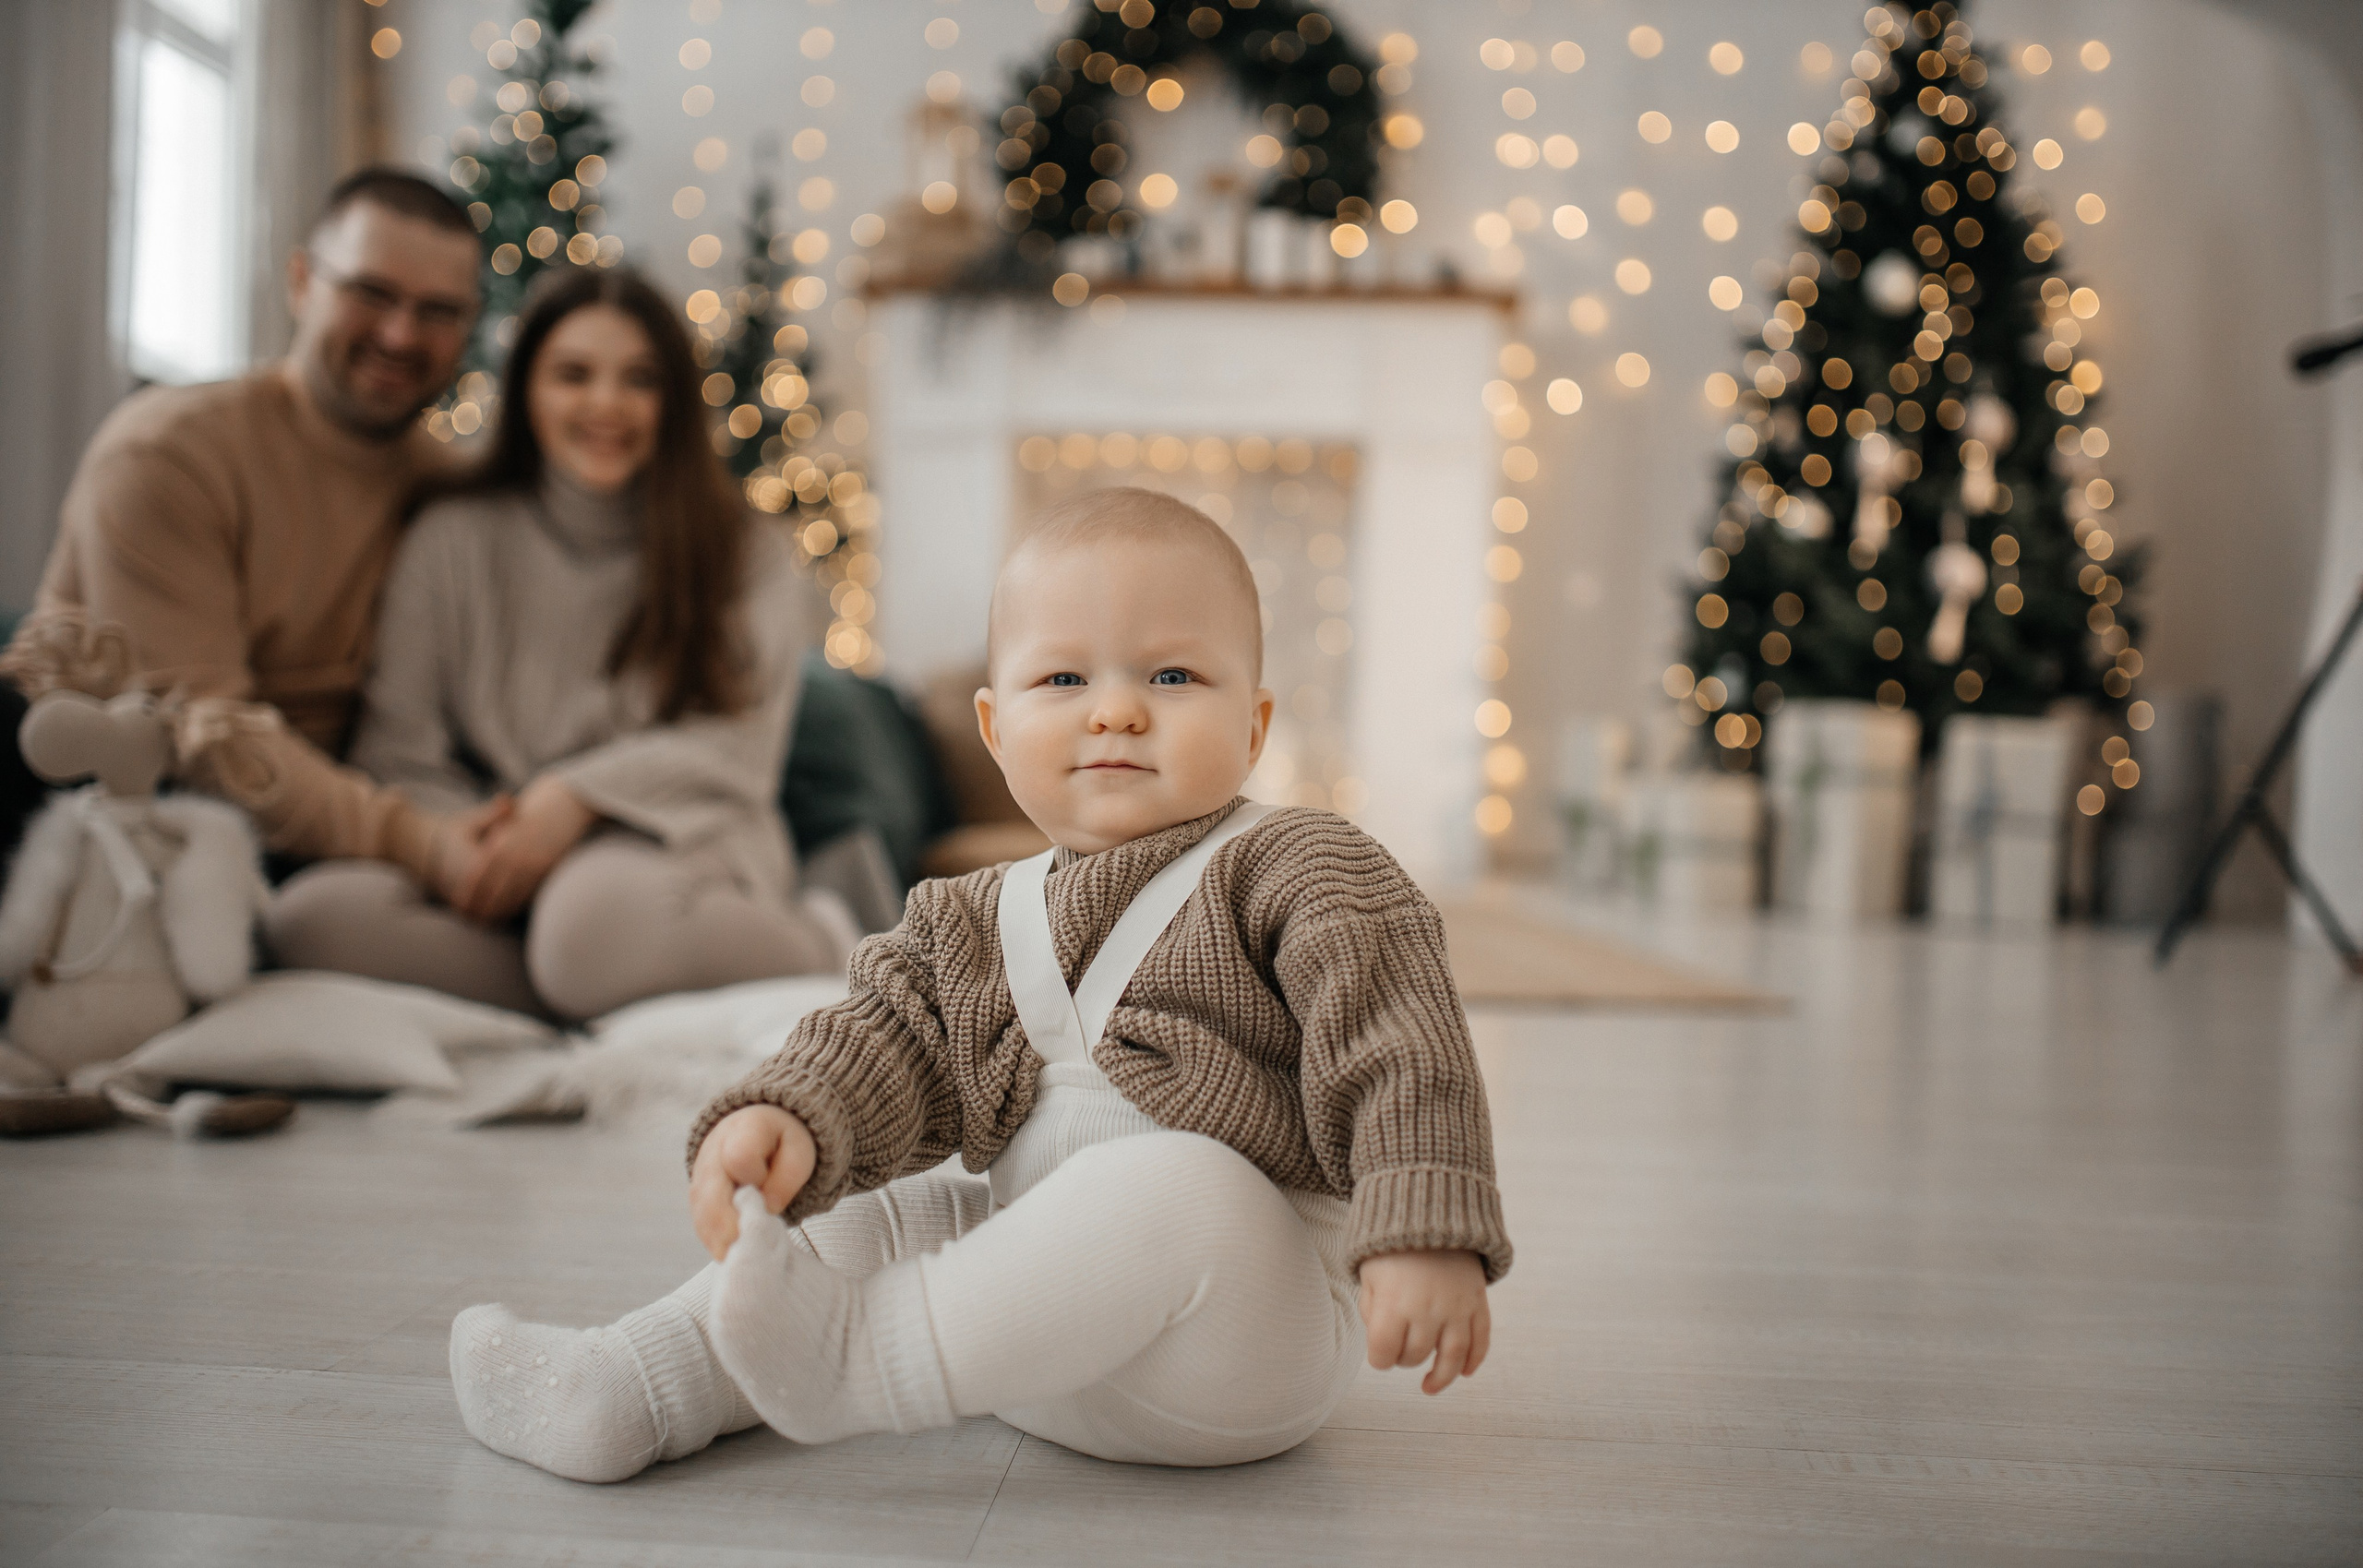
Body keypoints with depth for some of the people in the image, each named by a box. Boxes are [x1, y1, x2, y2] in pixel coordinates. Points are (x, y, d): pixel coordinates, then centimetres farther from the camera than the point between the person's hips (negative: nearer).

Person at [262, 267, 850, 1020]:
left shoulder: (744, 556, 8)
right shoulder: (452, 540, 12)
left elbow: (737, 746, -3)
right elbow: (396, 749, 6)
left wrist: (577, 797, -18)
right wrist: (450, 838, -17)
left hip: (671, 839, -3)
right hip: (498, 853, 4)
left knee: (595, 919, -40)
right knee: (312, 914, -28)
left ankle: (825, 951, -13)